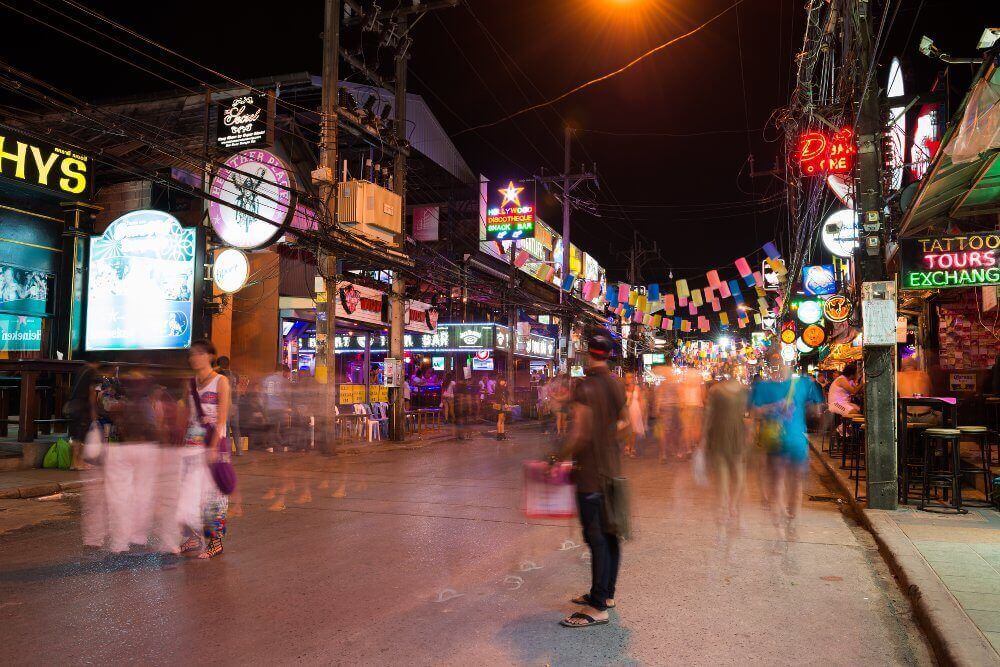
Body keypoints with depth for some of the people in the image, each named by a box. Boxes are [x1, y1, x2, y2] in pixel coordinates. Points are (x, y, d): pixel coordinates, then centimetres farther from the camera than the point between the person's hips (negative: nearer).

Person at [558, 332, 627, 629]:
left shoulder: (586, 387, -17)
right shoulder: (616, 384, 8)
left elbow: (580, 433, -21)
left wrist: (561, 460, -13)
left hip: (590, 473, -8)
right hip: (613, 468, 9)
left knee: (596, 538, -6)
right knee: (609, 533, 15)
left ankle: (597, 608, -2)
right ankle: (607, 593, 28)